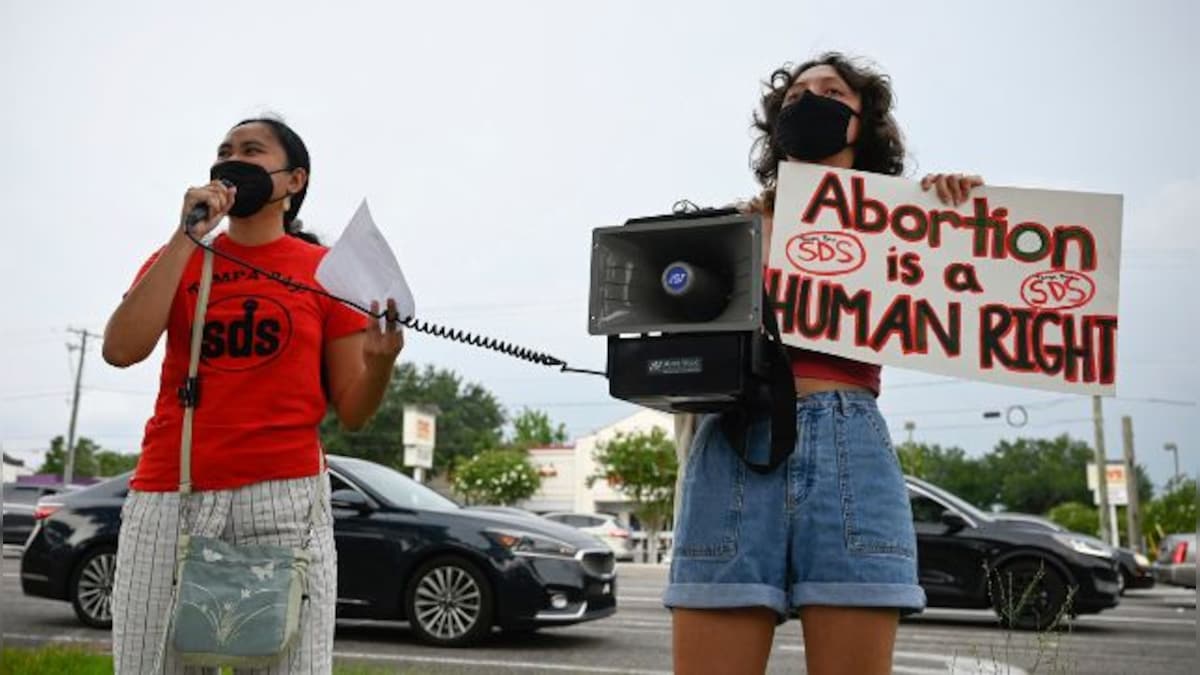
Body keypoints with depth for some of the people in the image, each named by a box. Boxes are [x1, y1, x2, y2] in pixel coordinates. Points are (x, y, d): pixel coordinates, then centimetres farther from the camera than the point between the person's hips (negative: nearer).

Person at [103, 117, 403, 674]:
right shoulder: (178, 258, 13)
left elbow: (351, 412, 5)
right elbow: (120, 350, -6)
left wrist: (379, 363, -17)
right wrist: (187, 236, -6)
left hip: (283, 495, -2)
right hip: (167, 496, 2)